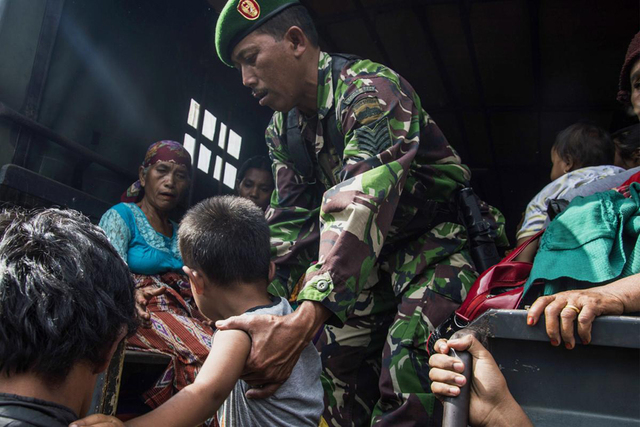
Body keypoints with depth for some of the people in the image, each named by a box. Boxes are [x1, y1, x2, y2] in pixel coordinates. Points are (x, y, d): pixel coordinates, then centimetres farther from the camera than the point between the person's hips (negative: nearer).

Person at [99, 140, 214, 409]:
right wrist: (131, 296, -31)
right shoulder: (120, 216, 8)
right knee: (207, 351, -34)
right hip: (145, 315, -5)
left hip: (186, 316, 6)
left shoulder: (181, 234, 27)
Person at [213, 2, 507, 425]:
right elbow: (290, 220, 1)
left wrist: (304, 320, -48)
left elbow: (363, 205, -38)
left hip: (435, 240, -7)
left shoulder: (371, 91, -25)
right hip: (371, 253, 8)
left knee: (407, 363, -23)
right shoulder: (282, 129, 2)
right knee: (340, 355, 5)